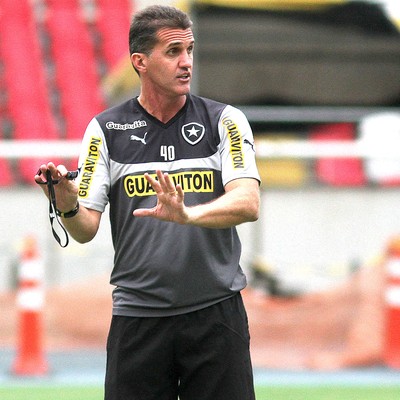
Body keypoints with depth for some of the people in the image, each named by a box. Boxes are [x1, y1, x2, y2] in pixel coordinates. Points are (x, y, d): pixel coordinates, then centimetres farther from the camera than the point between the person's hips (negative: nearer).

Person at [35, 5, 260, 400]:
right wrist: (68, 207, -22)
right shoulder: (106, 129, 3)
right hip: (137, 318, 0)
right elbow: (85, 230, 2)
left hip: (216, 313, 0)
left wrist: (186, 214, -32)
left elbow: (247, 203, -13)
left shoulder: (224, 121, 2)